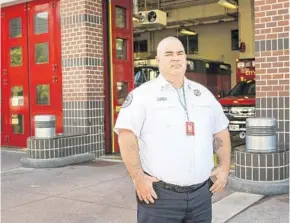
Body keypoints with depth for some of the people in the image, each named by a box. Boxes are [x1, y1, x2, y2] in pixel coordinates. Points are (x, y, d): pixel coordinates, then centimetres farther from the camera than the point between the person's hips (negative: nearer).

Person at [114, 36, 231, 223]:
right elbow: (126, 135, -12)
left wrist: (225, 167, 9)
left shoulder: (203, 93, 13)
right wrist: (139, 178, -17)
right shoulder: (143, 94, -5)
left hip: (201, 193, 5)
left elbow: (220, 131, 19)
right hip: (159, 194, -5)